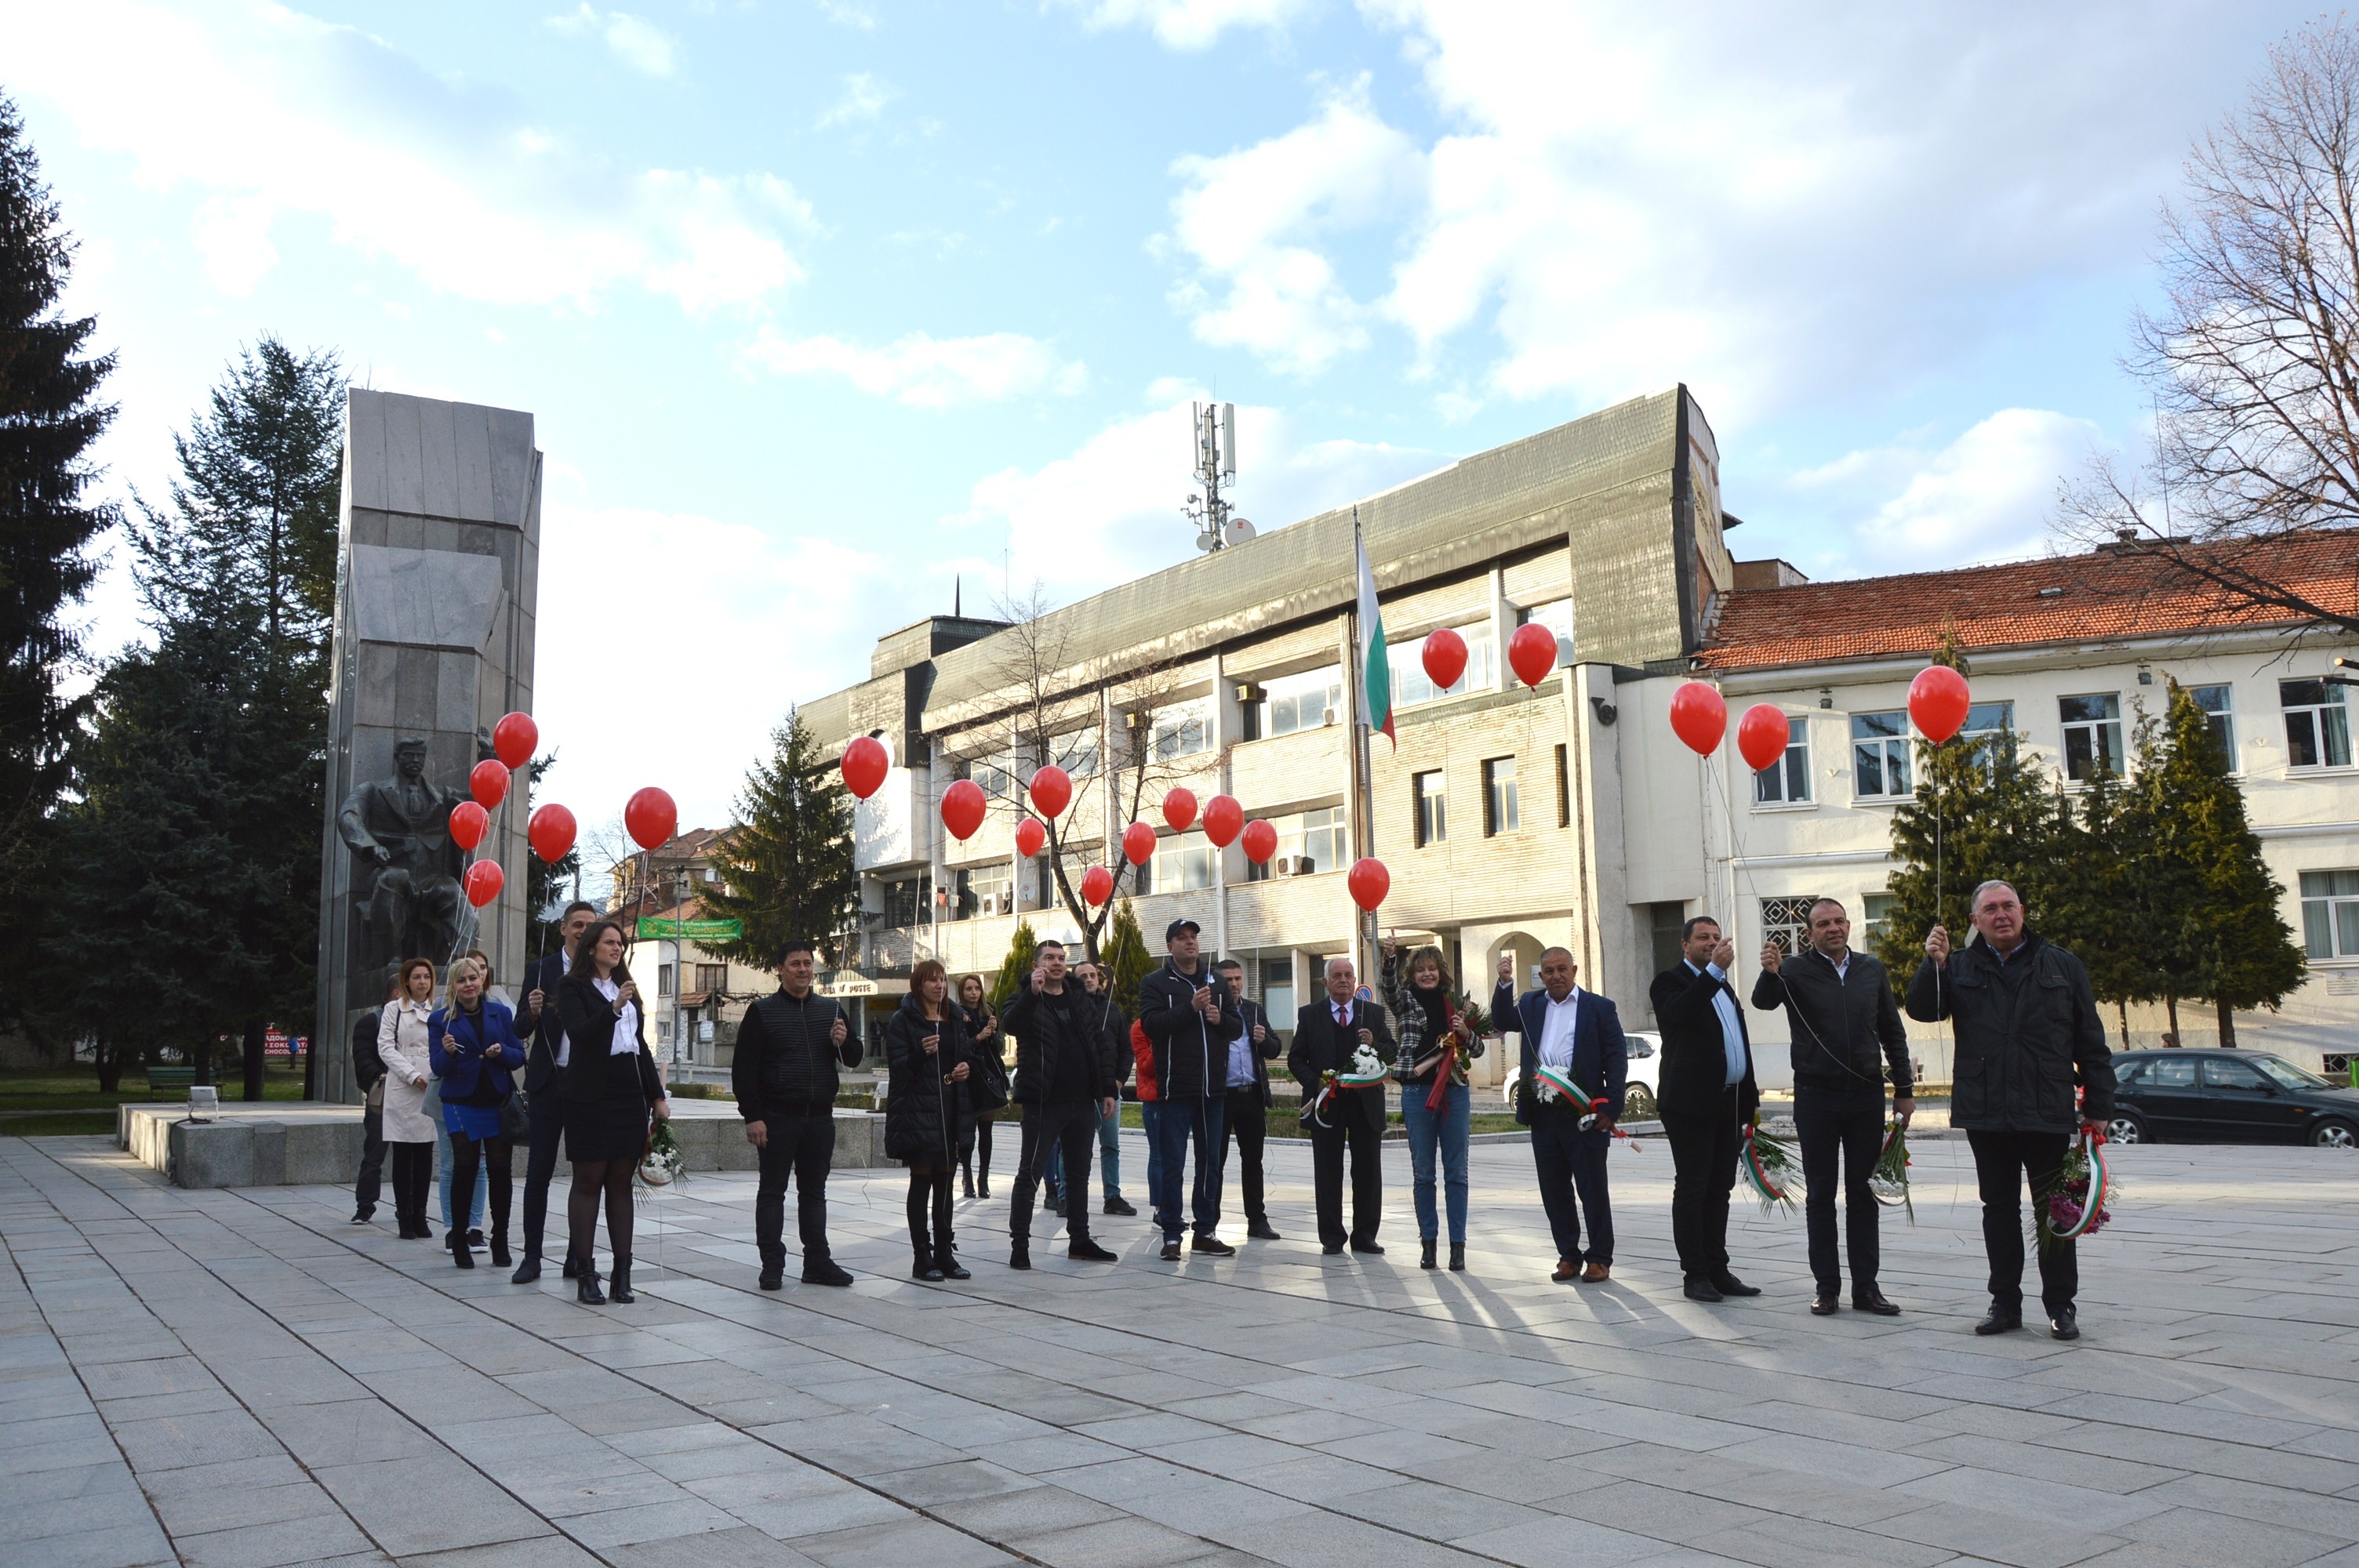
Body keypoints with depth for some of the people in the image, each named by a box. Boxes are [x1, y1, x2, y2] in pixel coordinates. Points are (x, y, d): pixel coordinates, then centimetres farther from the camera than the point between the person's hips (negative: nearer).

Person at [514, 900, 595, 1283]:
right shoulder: (540, 972, 4)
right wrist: (532, 1012, -19)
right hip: (549, 1085, -1)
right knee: (539, 1173, 1)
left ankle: (577, 1256, 15)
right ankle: (531, 1257, 8)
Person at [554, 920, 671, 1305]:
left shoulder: (627, 989, 18)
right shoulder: (573, 987, 0)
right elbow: (578, 1034, -16)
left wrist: (657, 1096, 15)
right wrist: (614, 1008, -28)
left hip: (630, 1094, 6)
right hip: (592, 1095, -6)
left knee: (621, 1183, 5)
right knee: (588, 1182, -2)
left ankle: (622, 1274, 5)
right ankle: (586, 1274, 1)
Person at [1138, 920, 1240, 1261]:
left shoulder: (1216, 983, 14)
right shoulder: (1155, 983, 0)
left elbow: (1236, 1025, 16)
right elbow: (1151, 1024, -15)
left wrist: (1220, 1018, -6)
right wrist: (1191, 1008, -23)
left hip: (1213, 1088, 5)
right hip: (1176, 1089, -5)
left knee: (1210, 1163, 10)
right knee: (1172, 1164, -1)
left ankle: (1206, 1232, 19)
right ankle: (1171, 1236, 5)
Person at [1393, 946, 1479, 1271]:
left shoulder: (1455, 1003, 8)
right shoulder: (1405, 1001, 5)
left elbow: (1477, 1050, 11)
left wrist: (1466, 1032, -9)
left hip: (1455, 1093, 1)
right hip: (1417, 1092, -1)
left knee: (1456, 1173, 3)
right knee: (1423, 1173, 6)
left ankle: (1458, 1244, 7)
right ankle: (1428, 1242, 14)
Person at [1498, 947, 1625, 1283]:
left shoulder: (1599, 1008, 1)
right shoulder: (1531, 1004, 14)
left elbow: (1617, 1060, -2)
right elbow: (1501, 1018, 2)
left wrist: (1610, 1108, -11)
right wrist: (1504, 983, -13)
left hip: (1584, 1114, -4)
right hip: (1543, 1114, 4)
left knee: (1593, 1189, 2)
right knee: (1554, 1191, 9)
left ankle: (1599, 1258, 12)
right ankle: (1569, 1256, 19)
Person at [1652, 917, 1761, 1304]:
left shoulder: (1722, 987, 21)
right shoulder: (1670, 981, -4)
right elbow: (1679, 1012, -27)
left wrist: (1749, 1097, 20)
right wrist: (1715, 969, -29)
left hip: (1727, 1105, 8)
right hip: (1691, 1103, -8)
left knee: (1719, 1190, 10)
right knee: (1691, 1189, -3)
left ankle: (1717, 1271, 15)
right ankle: (1694, 1275, 1)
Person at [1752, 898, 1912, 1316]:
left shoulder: (1872, 969, 8)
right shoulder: (1796, 970, -3)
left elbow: (1893, 1031, 13)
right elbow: (1764, 1001, -21)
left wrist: (1904, 1089, 10)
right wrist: (1770, 973, -43)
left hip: (1867, 1095, 3)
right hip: (1816, 1097, -3)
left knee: (1864, 1194, 7)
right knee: (1820, 1194, 4)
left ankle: (1865, 1288, 13)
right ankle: (1826, 1287, 10)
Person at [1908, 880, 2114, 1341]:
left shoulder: (2061, 966, 6)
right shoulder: (1960, 968, 6)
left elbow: (2091, 1041, 7)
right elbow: (1922, 1009, -6)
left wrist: (2098, 1104, 3)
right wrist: (1933, 964, -20)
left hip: (2048, 1114, -1)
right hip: (1985, 1115, 1)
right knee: (1999, 1210, 10)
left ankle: (2061, 1305, 15)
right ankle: (2005, 1302, 18)